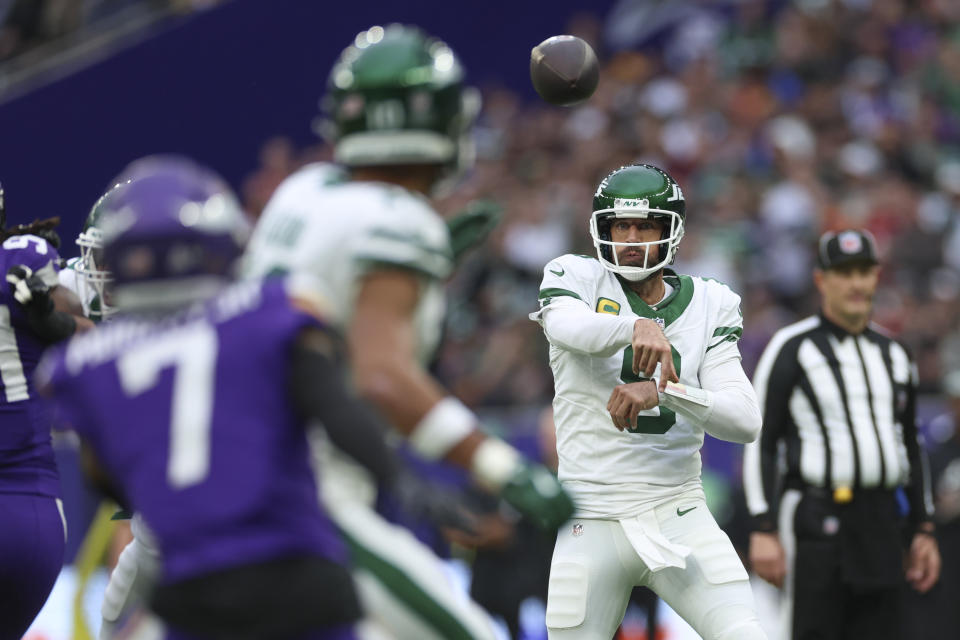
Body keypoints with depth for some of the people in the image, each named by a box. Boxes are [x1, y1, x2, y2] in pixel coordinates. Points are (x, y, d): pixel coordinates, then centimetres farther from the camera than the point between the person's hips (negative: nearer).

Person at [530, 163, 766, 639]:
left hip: (681, 517, 1)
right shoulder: (576, 277, 2)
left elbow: (745, 421, -7)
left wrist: (663, 391, -24)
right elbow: (566, 325, -25)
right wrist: (637, 327, -45)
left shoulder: (707, 305, 7)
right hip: (594, 524, -1)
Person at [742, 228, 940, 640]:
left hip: (881, 526, 6)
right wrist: (763, 529, -13)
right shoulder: (791, 349, -3)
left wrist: (923, 531, 16)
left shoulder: (893, 355, 16)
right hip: (815, 524, -6)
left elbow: (909, 446, 22)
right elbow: (760, 442, -6)